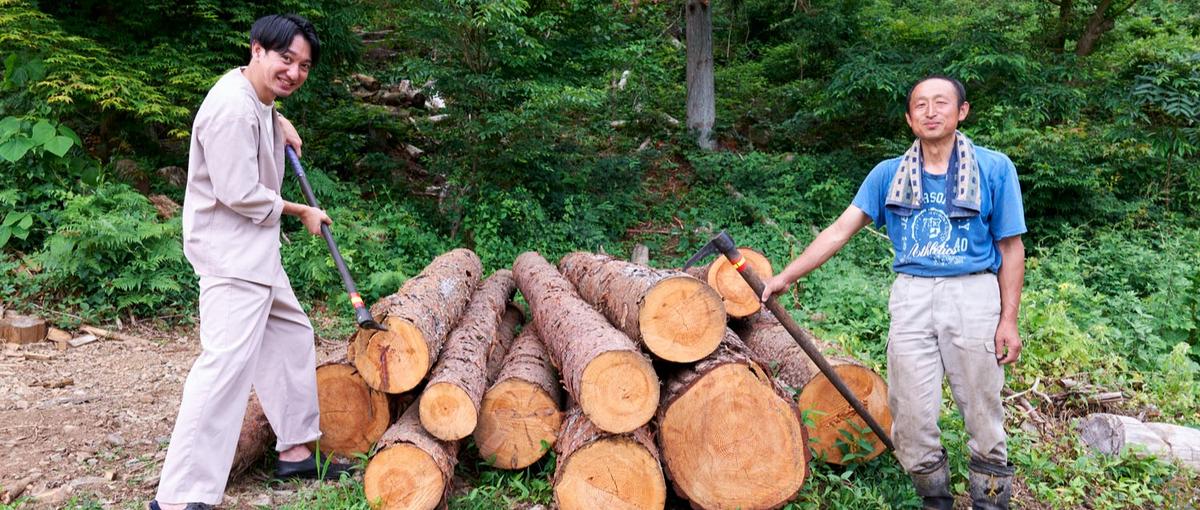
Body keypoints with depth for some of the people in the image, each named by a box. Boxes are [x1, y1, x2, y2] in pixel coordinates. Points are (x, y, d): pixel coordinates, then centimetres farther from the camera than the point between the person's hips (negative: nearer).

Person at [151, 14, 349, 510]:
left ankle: (295, 450, 30)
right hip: (229, 252, -11)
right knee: (228, 362, -17)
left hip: (256, 249, 11)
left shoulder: (258, 98, 10)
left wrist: (278, 121, 20)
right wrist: (302, 211, -9)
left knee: (292, 334, 18)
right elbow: (240, 194, -23)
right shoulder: (233, 109, -21)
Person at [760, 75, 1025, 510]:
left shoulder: (994, 168, 2)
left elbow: (1011, 249, 2)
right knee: (911, 418, 5)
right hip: (911, 298, 2)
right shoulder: (888, 174, 8)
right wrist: (785, 277, -3)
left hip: (973, 295, -2)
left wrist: (1008, 319, -4)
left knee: (983, 415, 5)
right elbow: (839, 231, 4)